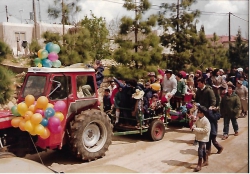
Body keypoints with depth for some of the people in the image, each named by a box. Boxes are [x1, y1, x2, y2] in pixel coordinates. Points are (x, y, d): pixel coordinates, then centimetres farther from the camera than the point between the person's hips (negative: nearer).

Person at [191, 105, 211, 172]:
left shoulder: (206, 120, -22)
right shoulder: (198, 119, 2)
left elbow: (206, 130, -26)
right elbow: (195, 124, 16)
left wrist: (196, 129, -26)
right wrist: (193, 127, -9)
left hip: (203, 138, -8)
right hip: (199, 137, 8)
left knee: (200, 150, -10)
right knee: (203, 149, 21)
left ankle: (199, 165, -1)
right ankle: (206, 161, 39)